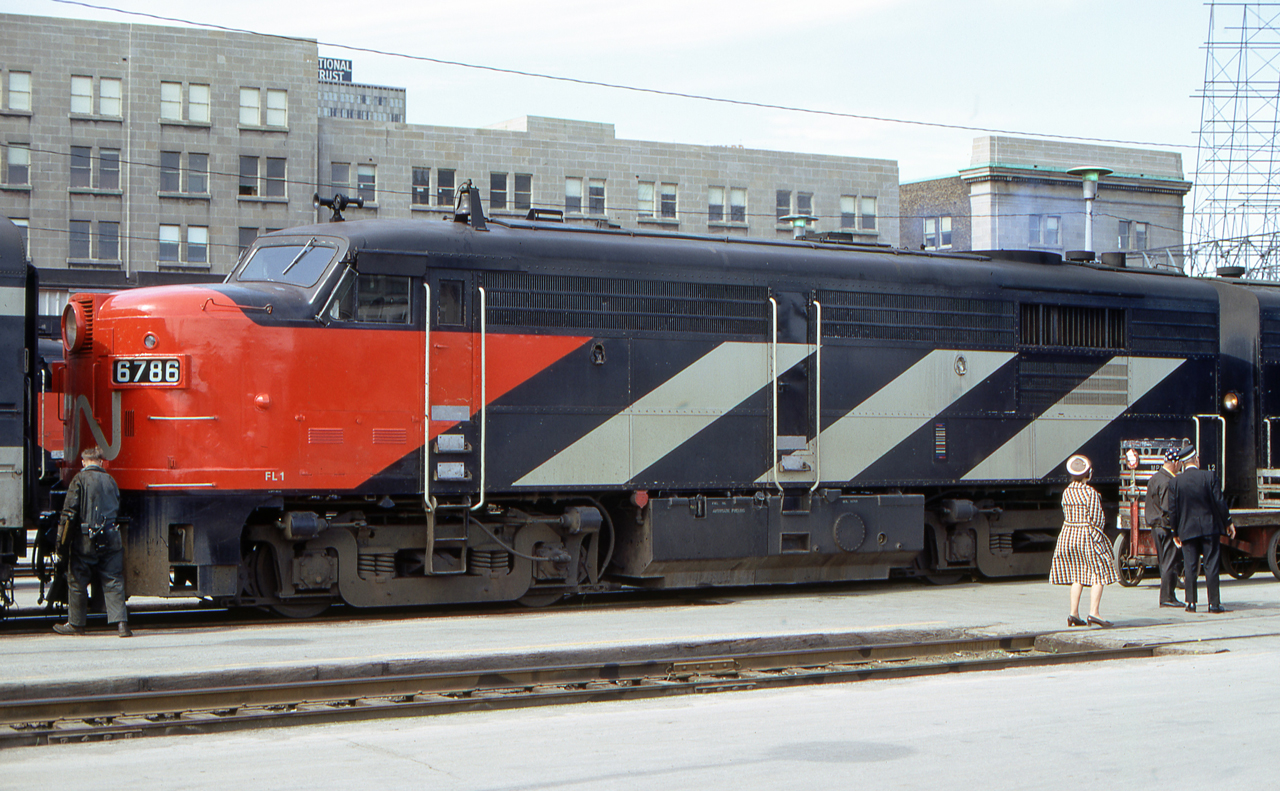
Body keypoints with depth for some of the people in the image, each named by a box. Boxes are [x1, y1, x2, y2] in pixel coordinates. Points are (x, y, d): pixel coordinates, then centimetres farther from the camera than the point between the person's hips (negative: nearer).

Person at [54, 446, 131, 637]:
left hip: (85, 541, -3)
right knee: (113, 581, 3)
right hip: (110, 539, 3)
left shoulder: (80, 479, -4)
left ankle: (75, 623, 19)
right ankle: (121, 622, -7)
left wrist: (62, 540, -4)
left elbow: (70, 510, -8)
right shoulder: (110, 480, 10)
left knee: (77, 582, 10)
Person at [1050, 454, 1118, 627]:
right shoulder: (1091, 493, -15)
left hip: (1068, 535, 7)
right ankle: (1094, 612, -10)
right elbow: (1097, 519, -13)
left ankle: (1074, 613, 9)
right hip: (1087, 535, -7)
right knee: (1099, 574, 0)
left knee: (1077, 576, 13)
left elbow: (1066, 515, 10)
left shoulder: (1066, 492, 4)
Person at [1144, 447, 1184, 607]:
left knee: (1164, 562, 13)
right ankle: (1167, 597, -3)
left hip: (1156, 526, 10)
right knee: (1170, 562, -5)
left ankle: (1167, 596, 17)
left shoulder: (1155, 478, 14)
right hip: (1166, 527, -10)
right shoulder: (1168, 482, -17)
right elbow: (1168, 508, -22)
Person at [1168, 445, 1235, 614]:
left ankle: (1191, 602, 4)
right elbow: (1220, 501, -5)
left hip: (1187, 529, 1)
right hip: (1209, 527, -1)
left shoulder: (1176, 482, -2)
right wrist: (1228, 523, 7)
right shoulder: (1208, 476, -6)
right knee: (1211, 566, 3)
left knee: (1189, 567, 5)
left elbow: (1172, 510, 0)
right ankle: (1214, 603, 3)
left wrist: (1176, 532, 9)